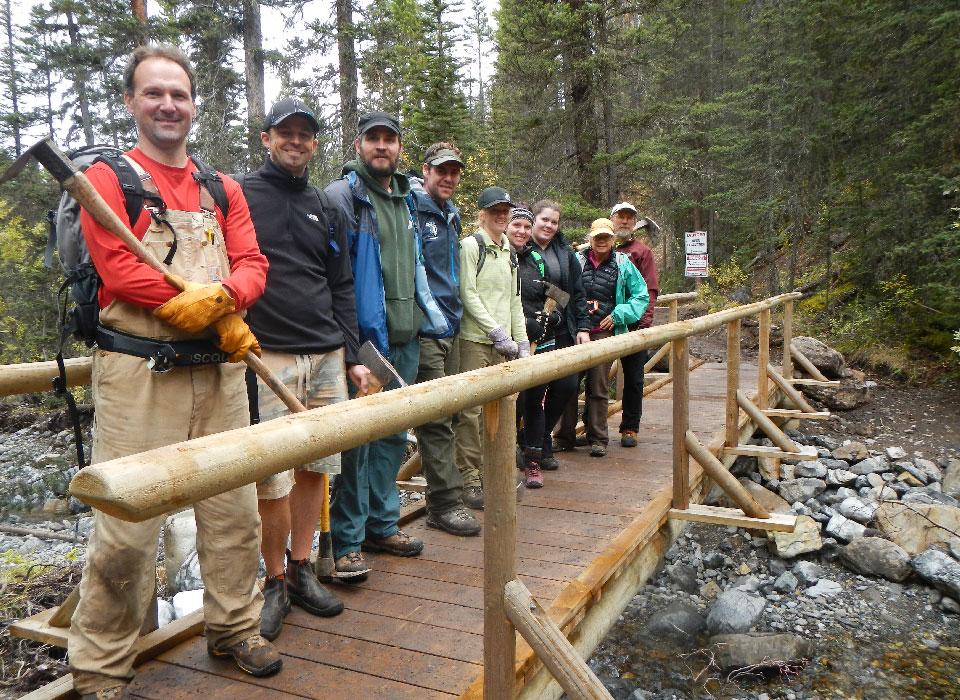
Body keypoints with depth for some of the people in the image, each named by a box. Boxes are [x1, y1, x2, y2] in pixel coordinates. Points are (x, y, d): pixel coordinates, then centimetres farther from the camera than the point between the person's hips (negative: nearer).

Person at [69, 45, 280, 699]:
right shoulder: (109, 179, 2)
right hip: (139, 375, -4)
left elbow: (252, 264, 6)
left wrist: (217, 296, -17)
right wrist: (221, 322, -12)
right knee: (127, 528, -3)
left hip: (219, 374, 5)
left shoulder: (223, 190, 17)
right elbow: (120, 270, -10)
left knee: (234, 510, 11)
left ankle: (236, 627, 31)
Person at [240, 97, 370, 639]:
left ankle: (302, 570, 25)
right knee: (273, 479, -4)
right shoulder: (238, 196, 4)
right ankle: (276, 581, 16)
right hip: (267, 355, -5)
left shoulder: (327, 209, 18)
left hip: (327, 356, 5)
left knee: (315, 468, 10)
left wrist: (351, 356, 11)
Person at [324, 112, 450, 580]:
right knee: (354, 441, -3)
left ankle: (382, 524, 28)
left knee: (393, 436, 14)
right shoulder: (342, 196, -5)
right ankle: (347, 542, 8)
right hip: (362, 340, -7)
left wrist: (431, 318, 19)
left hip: (405, 340, 8)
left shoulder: (405, 200, 19)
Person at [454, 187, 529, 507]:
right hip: (475, 340, -7)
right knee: (471, 410, -7)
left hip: (503, 343, 7)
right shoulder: (470, 245, -2)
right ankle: (469, 478, 2)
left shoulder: (509, 252, 20)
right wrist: (497, 332, -14)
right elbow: (468, 295, -10)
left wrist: (521, 340, 14)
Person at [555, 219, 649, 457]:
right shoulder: (577, 261, 11)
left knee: (598, 387, 0)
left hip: (604, 332, -1)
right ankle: (564, 435, 14)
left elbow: (642, 296, 12)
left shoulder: (623, 265, 8)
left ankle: (597, 439, 10)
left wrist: (618, 315, 0)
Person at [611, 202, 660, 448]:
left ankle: (630, 428, 16)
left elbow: (650, 290, 0)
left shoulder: (642, 251, 6)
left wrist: (644, 321, -12)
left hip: (633, 324, -1)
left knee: (634, 378, 5)